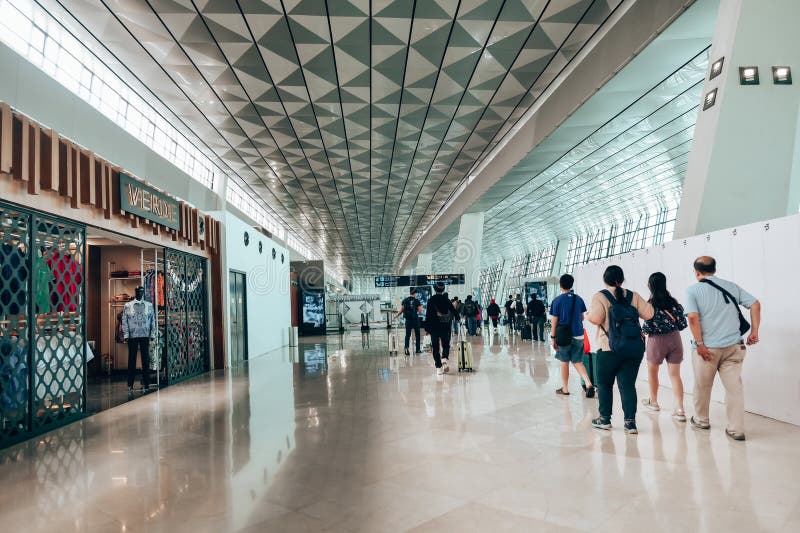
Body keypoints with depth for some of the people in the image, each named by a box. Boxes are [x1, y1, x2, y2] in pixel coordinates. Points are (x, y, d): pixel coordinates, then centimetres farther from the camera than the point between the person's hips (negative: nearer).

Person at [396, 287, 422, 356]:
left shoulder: (405, 300, 1)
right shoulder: (417, 301, -6)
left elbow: (401, 310, 1)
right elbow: (420, 311, -7)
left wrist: (396, 315, 16)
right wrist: (421, 306, 12)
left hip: (408, 319, 2)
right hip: (415, 319, -2)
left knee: (407, 334, 5)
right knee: (417, 334, 12)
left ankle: (406, 348, -13)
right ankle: (418, 349, 18)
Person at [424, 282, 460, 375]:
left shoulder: (431, 300, -5)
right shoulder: (446, 300, 2)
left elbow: (428, 315, -9)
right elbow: (453, 311, 10)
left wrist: (427, 327, -3)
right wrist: (457, 317, 32)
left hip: (434, 327, -2)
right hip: (445, 327, 2)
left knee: (436, 347, 4)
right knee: (446, 344, 14)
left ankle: (439, 367, 0)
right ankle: (445, 358, -13)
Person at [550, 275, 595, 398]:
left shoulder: (557, 300, -8)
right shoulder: (578, 299, 3)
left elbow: (555, 320, -8)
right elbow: (582, 318, 11)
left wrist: (553, 337, -2)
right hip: (578, 335, 3)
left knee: (564, 362, 9)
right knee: (577, 362, 12)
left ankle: (565, 389, 17)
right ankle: (588, 384, -7)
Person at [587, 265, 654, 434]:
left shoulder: (600, 297, -3)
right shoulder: (633, 296, 9)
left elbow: (596, 318, -16)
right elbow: (648, 314, 5)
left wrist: (588, 315, 6)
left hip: (610, 348, -3)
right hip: (635, 348, 3)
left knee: (604, 384, 12)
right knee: (628, 384, 6)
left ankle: (605, 419, 19)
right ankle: (630, 421, 2)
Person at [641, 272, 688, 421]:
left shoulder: (651, 304, -14)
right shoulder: (673, 301, 0)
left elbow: (647, 328, -15)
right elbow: (683, 324, 2)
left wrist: (641, 331, 7)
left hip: (657, 341, -3)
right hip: (675, 339, 4)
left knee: (652, 371, 19)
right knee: (675, 374, 5)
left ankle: (653, 402, 34)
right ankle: (680, 409, -3)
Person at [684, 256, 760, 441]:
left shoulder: (693, 290, -4)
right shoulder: (731, 286, 8)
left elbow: (693, 317, -16)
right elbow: (755, 304, 4)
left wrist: (699, 344, -13)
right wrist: (754, 331, 6)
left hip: (707, 348, -3)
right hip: (733, 346, 3)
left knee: (702, 386, 14)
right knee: (734, 386, 4)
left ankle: (701, 420, 30)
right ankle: (736, 429, 4)